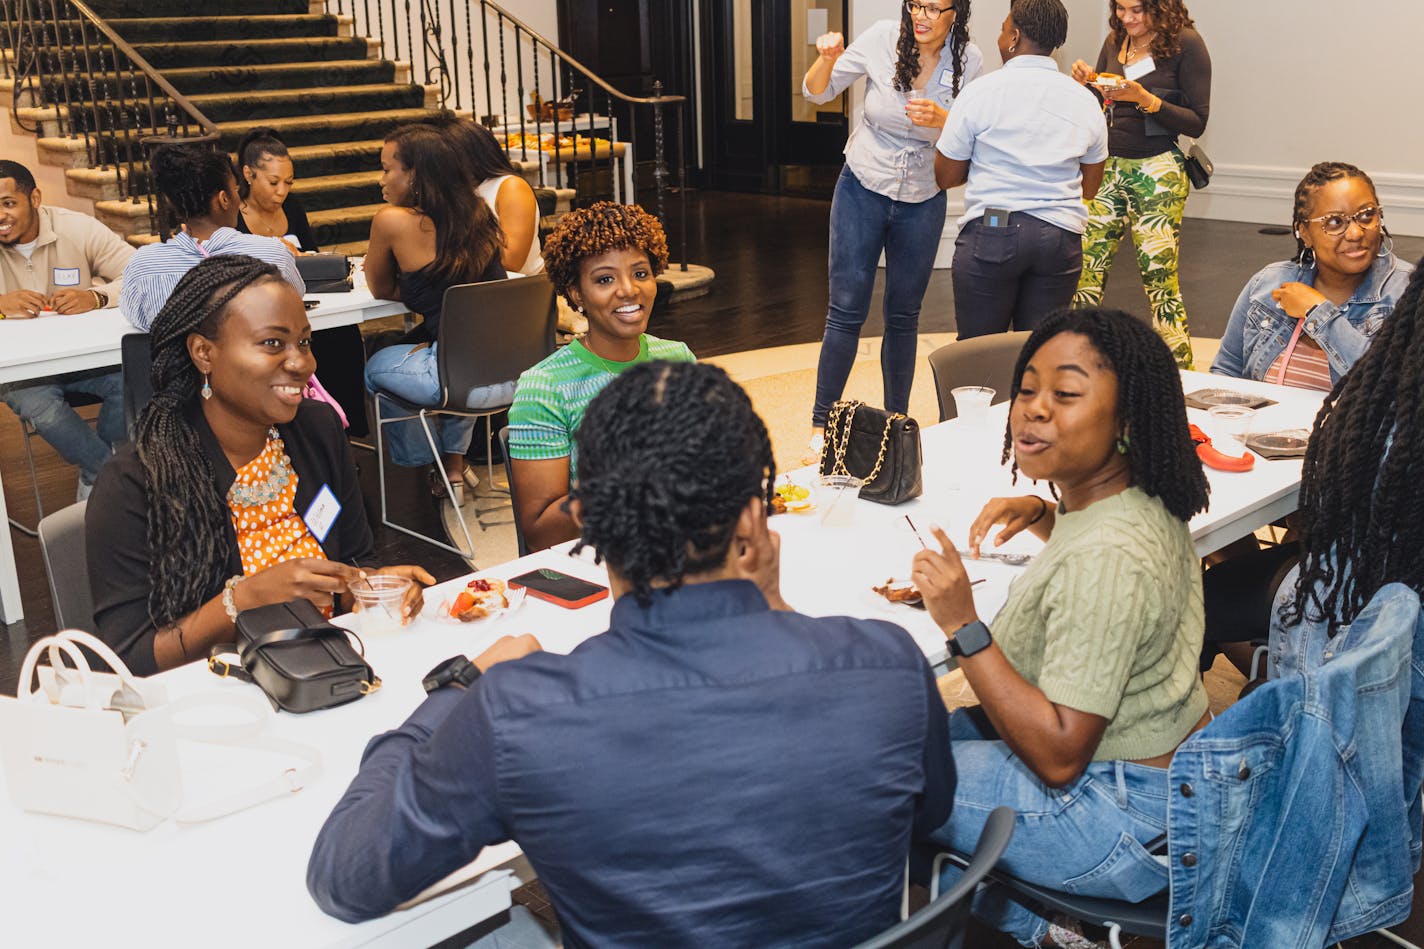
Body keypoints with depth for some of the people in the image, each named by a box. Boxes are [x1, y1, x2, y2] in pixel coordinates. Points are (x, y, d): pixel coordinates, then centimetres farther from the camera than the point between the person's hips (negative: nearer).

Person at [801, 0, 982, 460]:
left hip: (923, 201, 1)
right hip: (863, 190, -1)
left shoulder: (969, 60, -9)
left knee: (903, 317, 9)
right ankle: (821, 424, 9)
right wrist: (826, 59, -24)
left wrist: (941, 118, -25)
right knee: (846, 310, -2)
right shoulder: (883, 38, -12)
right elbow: (816, 92, -3)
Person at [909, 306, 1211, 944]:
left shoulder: (1105, 561, -30)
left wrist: (964, 628, -29)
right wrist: (1044, 516, 9)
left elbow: (1059, 756, -29)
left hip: (1125, 819, -10)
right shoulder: (1140, 502, -1)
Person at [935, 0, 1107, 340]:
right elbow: (1090, 188, 16)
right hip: (1061, 238, 4)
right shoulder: (1085, 101, 9)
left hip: (991, 232, -4)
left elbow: (945, 177, 3)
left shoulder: (981, 92, -3)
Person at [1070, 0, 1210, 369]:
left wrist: (1146, 99, -17)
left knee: (1160, 281, -4)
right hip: (1108, 169, 5)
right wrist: (1086, 84, -2)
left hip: (1157, 175, -5)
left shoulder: (1185, 44, -6)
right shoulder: (1114, 41, 9)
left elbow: (1197, 123, -7)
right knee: (1086, 270, 2)